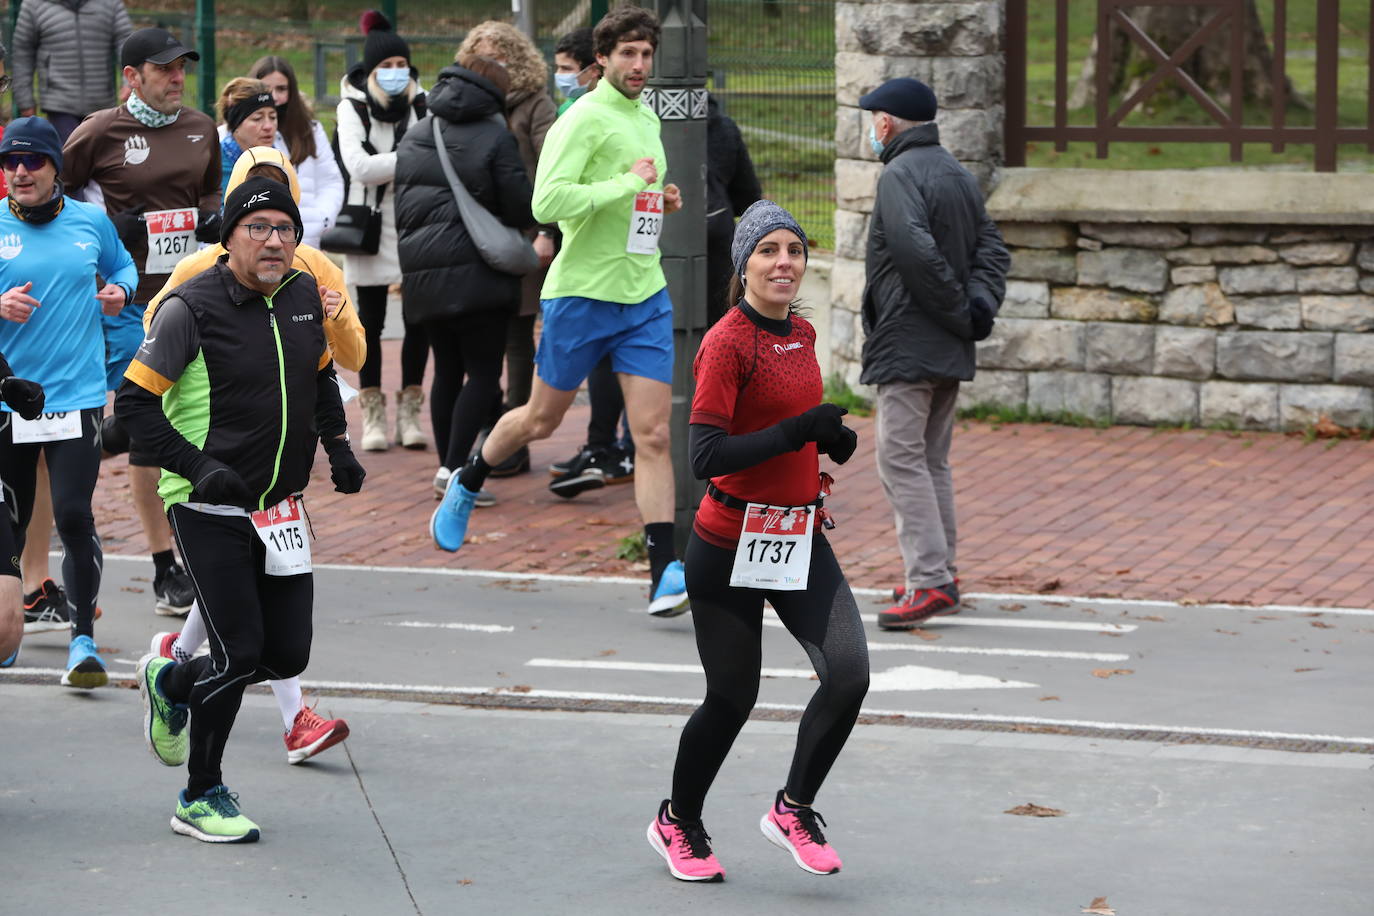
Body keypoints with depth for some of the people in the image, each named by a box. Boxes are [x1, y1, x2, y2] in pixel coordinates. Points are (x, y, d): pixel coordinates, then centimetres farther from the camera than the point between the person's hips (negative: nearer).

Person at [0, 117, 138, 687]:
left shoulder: (91, 222, 5)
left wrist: (119, 291, 2)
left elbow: (122, 266, 23)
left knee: (74, 515, -11)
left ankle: (83, 640, -4)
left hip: (77, 398, 0)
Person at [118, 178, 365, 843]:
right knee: (240, 653, -10)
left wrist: (338, 443, 14)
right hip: (208, 511, -6)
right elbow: (134, 402, -13)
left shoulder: (304, 294, 6)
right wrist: (198, 467, -22)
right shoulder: (192, 308, -14)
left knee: (288, 654, 4)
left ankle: (172, 685, 33)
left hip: (280, 507, 6)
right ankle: (200, 799, 9)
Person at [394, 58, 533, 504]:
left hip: (420, 274, 7)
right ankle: (454, 467, -13)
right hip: (474, 273, -7)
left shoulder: (413, 139, 14)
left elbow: (398, 205, 17)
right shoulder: (495, 138, -7)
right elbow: (520, 207, -9)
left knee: (447, 371, 15)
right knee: (483, 373, -3)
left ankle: (448, 466, 16)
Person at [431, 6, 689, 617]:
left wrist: (659, 202, 9)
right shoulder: (583, 120, -13)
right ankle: (466, 486, 39)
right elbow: (547, 202, -25)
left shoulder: (648, 120, 13)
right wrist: (628, 185, -23)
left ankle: (664, 572, -8)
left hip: (645, 297, 6)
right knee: (541, 420, 11)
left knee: (654, 434, -5)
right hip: (581, 292, -5)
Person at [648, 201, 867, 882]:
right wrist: (799, 431, -25)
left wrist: (831, 439, 5)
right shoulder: (727, 342, -15)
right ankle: (677, 824, 31)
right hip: (732, 544, -6)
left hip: (800, 538, 6)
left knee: (849, 674, -10)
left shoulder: (802, 335, 8)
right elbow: (706, 455, -22)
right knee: (733, 697, 5)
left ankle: (793, 809, 12)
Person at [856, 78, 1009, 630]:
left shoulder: (900, 175, -13)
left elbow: (919, 253, -26)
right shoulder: (959, 175, 16)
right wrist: (980, 305, -3)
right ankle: (940, 575, 20)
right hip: (950, 353, 9)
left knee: (900, 460, -8)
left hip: (908, 346, -9)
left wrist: (961, 312, -17)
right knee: (932, 461, 16)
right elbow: (992, 248, 11)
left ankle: (929, 582, -15)